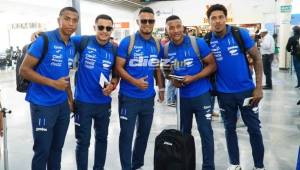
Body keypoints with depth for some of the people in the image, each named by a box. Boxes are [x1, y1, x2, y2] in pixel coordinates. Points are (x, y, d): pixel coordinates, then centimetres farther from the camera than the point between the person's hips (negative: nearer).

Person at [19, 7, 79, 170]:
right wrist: (53, 83, -19)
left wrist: (71, 100, 16)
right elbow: (24, 70, -15)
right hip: (43, 104, -6)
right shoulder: (44, 40, -14)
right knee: (42, 150, 3)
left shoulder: (72, 46, 6)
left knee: (57, 147, 17)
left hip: (63, 104, 7)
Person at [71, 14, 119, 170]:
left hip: (104, 102, 4)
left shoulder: (114, 50, -1)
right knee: (83, 141, 7)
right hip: (83, 102, -4)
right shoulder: (83, 41, -11)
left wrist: (112, 85, -10)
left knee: (102, 138, 20)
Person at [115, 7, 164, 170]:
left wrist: (161, 88, 13)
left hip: (148, 97, 5)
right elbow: (118, 67, -12)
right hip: (129, 97, -5)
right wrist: (135, 81, -24)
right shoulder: (127, 42, -10)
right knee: (127, 135, 3)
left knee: (144, 133, 17)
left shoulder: (157, 45, 5)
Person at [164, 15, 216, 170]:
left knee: (205, 132, 0)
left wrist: (193, 78, -21)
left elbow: (212, 65, -10)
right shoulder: (166, 49, -1)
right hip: (182, 96, 4)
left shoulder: (198, 43, -14)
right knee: (184, 131, 18)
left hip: (201, 94, -4)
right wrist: (172, 80, -9)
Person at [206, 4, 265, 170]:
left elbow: (257, 58, -3)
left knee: (254, 129, 8)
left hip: (246, 90, -1)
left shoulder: (241, 34, -10)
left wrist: (258, 87, -7)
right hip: (224, 93, 1)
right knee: (229, 129, 14)